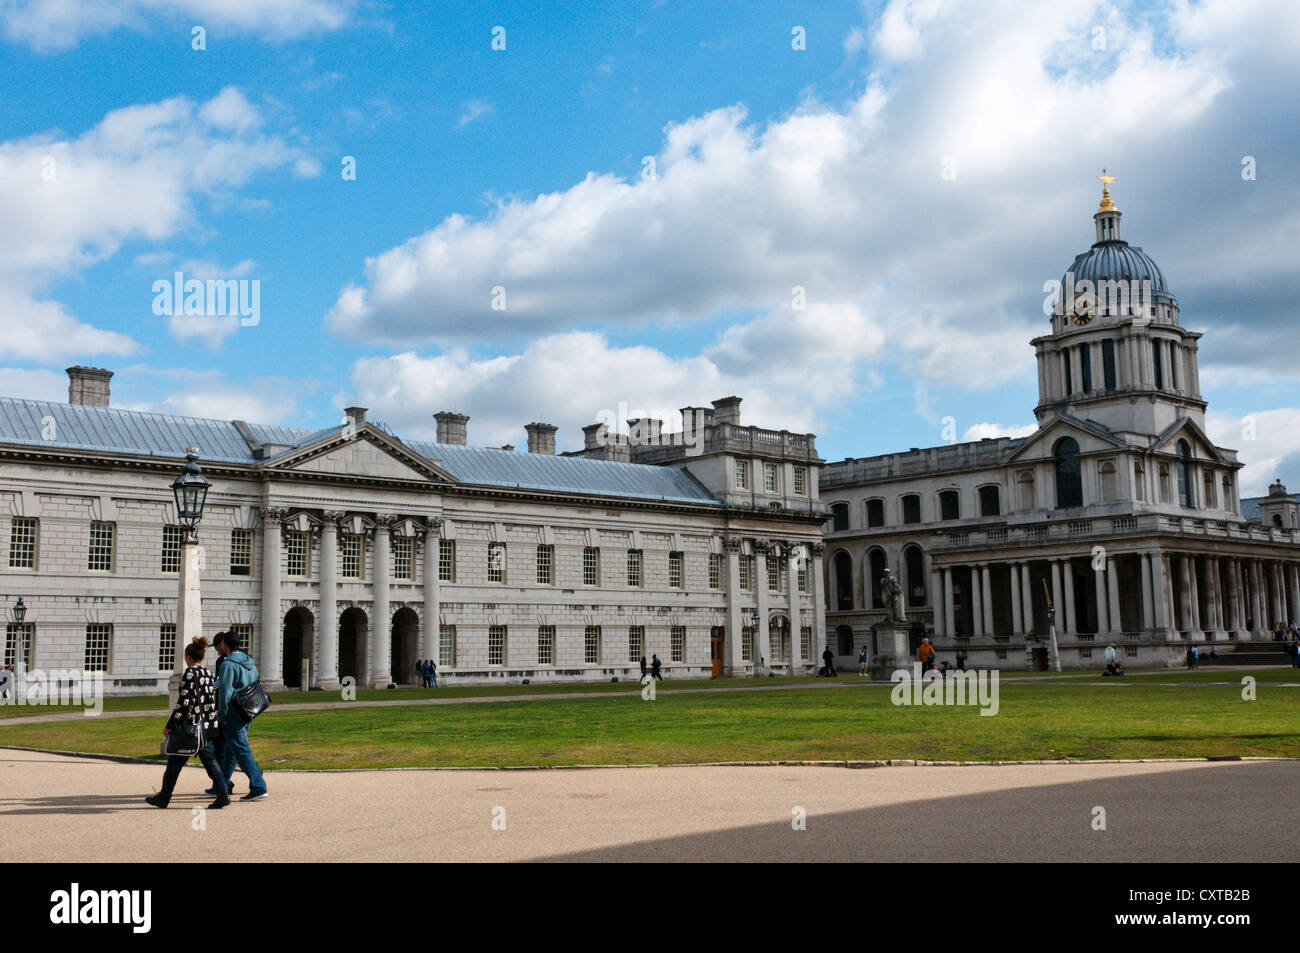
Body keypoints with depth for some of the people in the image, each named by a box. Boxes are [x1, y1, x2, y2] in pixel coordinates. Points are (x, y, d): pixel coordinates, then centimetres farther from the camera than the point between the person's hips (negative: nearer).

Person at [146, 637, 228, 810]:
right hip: (208, 725, 7)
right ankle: (223, 794, -5)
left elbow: (183, 701, -17)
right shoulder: (208, 674, 11)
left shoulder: (190, 673, -12)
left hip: (190, 724, -7)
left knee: (175, 762, 6)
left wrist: (170, 726, -13)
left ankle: (163, 797, 16)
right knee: (209, 760, 7)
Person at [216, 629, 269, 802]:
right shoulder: (250, 663, 13)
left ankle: (258, 788, -12)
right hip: (247, 715, 9)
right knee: (230, 751, 19)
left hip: (233, 715, -9)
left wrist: (222, 715, -12)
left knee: (242, 751, -8)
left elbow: (225, 692, -19)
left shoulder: (229, 664, -14)